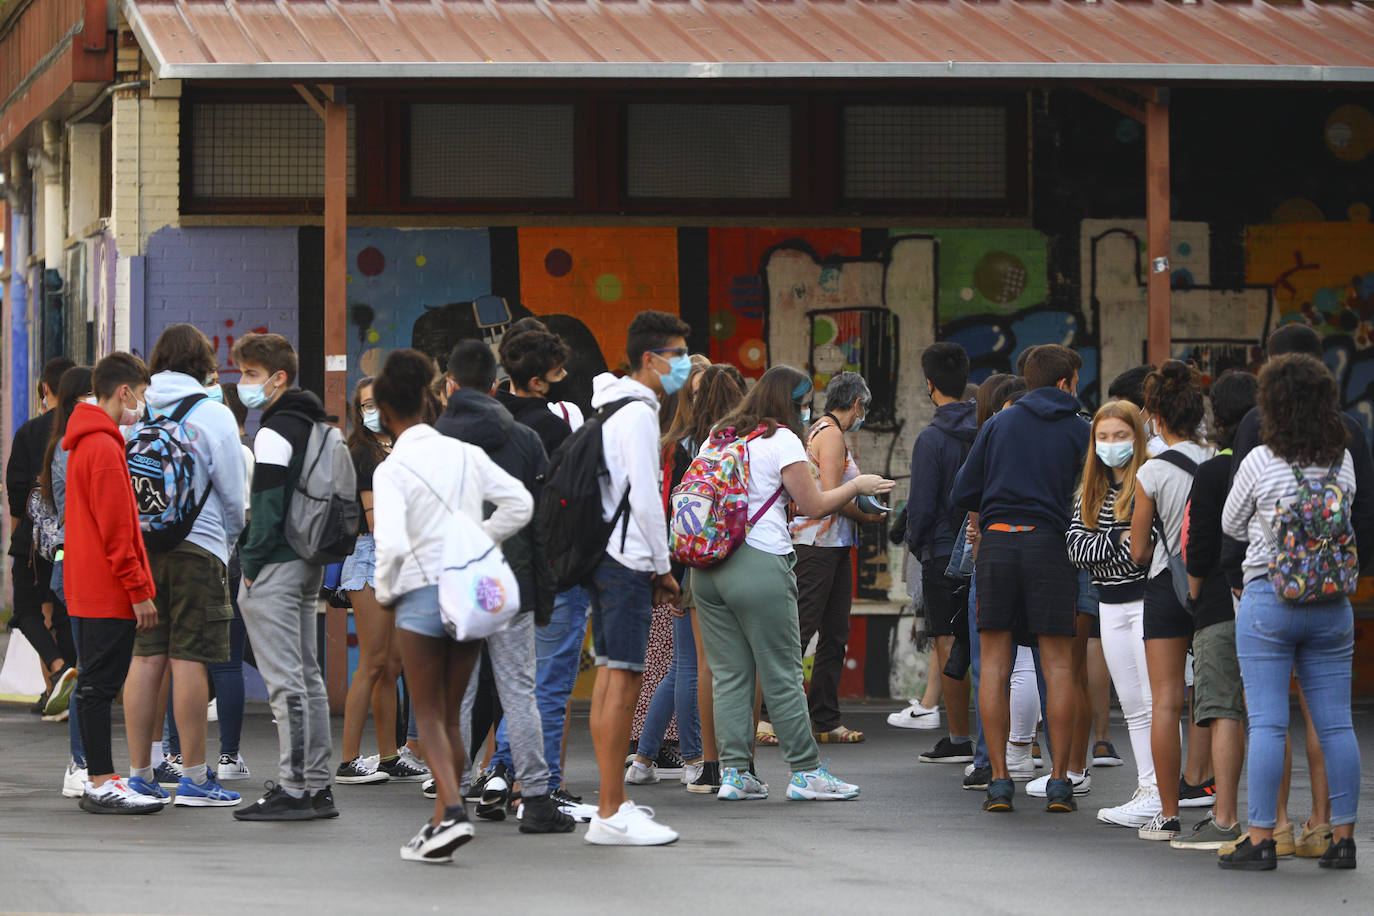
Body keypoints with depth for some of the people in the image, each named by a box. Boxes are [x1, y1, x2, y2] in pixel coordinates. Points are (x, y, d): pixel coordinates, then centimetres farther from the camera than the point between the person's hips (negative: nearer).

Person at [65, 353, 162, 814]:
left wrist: (136, 584, 20)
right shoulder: (104, 447, -15)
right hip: (110, 592, -10)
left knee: (95, 685, 12)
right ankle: (102, 785, -8)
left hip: (87, 590, 10)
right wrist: (139, 590, -16)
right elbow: (116, 530, -19)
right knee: (99, 685, -8)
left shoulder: (85, 443, 17)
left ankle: (98, 780, 15)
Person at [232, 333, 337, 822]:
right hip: (310, 562, 10)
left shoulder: (274, 433, -14)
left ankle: (292, 789, -10)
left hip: (277, 564, -10)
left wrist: (250, 565, -12)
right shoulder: (314, 425, 16)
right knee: (308, 675, 12)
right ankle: (318, 786, 14)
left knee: (285, 680, -9)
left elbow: (267, 507, -19)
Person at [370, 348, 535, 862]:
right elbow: (519, 503, 5)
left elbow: (392, 544, -20)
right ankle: (442, 822, 17)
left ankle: (453, 812, -17)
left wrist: (384, 590, -3)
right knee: (450, 714, 15)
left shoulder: (391, 471, -11)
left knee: (428, 714, 2)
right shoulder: (466, 454, 5)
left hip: (422, 592, -5)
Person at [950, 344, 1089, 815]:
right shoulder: (1079, 431, 3)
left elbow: (961, 494, 8)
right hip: (1049, 544, -2)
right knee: (1058, 664, 4)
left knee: (994, 663, 5)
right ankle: (1059, 781, 2)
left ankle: (999, 780, 2)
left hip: (996, 543, 2)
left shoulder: (999, 423, 9)